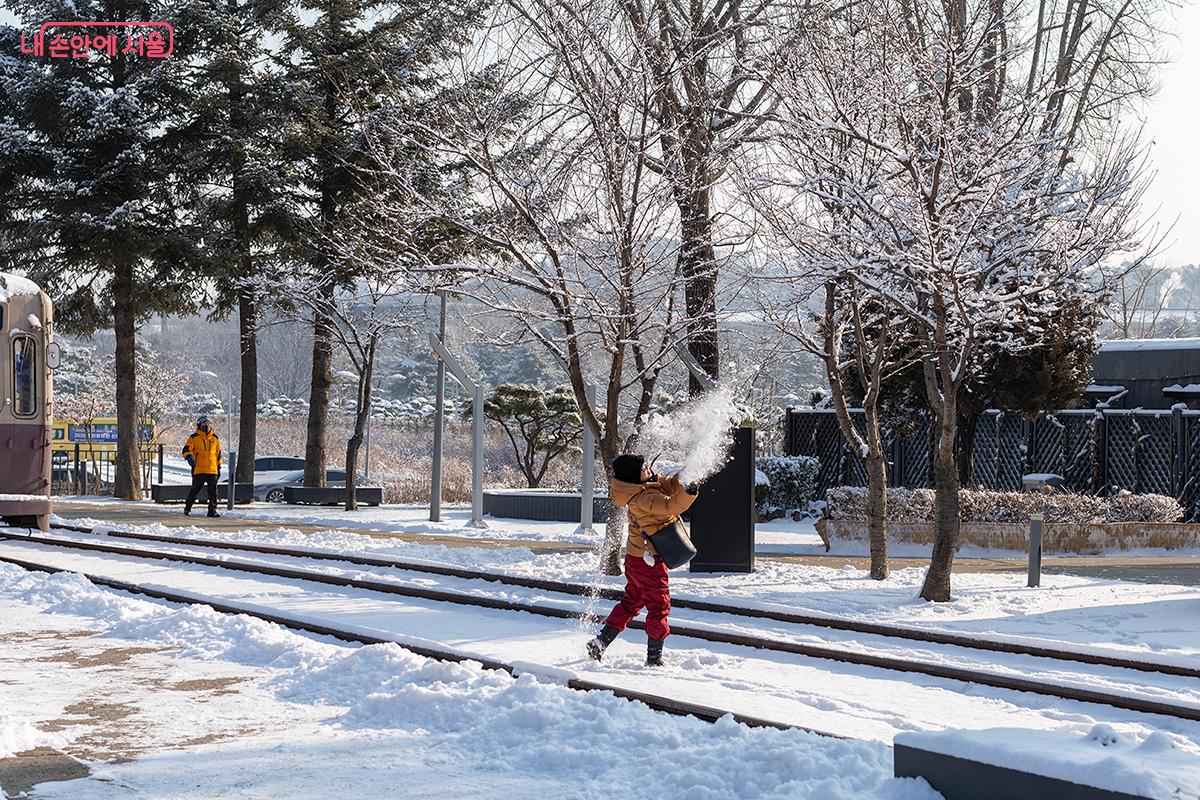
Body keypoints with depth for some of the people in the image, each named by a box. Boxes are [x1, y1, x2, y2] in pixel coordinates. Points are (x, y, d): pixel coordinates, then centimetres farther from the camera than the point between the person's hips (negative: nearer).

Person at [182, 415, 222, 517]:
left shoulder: (215, 438, 13)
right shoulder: (194, 437, 1)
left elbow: (218, 453, 21)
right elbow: (186, 449, -3)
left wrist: (219, 466, 20)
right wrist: (189, 456, -24)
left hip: (212, 470, 3)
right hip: (199, 470, -3)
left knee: (213, 491, 0)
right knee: (195, 489, 3)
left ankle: (212, 510, 5)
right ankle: (187, 507, 21)